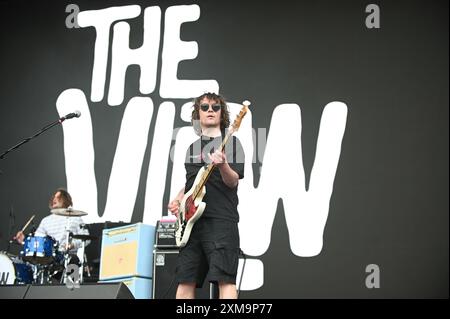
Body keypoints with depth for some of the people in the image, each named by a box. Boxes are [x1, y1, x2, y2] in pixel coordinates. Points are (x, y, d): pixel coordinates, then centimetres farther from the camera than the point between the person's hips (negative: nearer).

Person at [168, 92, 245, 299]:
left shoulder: (231, 142, 4)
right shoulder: (192, 147, 22)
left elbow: (233, 182, -6)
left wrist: (223, 165, -27)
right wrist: (177, 200, 9)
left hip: (221, 220, -6)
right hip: (192, 221, 6)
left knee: (225, 279, -14)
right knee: (185, 280, 4)